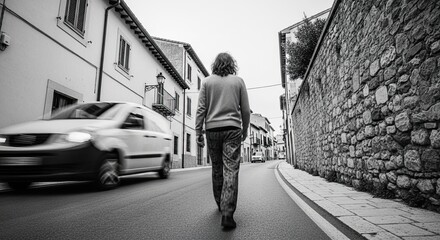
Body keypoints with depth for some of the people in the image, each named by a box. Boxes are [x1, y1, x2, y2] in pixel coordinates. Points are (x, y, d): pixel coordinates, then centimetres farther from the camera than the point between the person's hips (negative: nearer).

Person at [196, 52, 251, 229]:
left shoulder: (207, 81, 8)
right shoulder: (238, 81, 7)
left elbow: (201, 109, 1)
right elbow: (245, 110, 6)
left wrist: (198, 132, 3)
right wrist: (245, 130, 17)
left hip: (212, 129, 2)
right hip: (232, 129, -1)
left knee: (216, 169, 14)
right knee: (231, 170, -2)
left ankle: (220, 204, 29)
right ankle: (227, 213, -7)